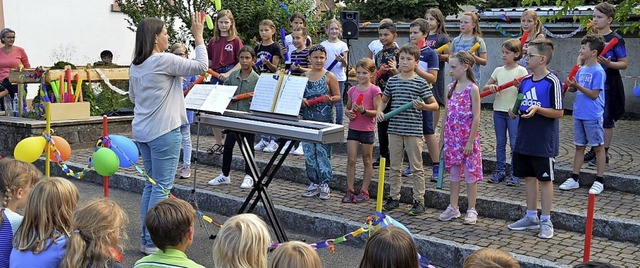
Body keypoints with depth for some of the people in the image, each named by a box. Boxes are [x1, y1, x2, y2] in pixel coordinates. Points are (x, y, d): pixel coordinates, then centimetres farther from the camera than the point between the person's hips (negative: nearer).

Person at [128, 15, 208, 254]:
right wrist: (198, 36, -1)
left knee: (151, 184, 15)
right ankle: (153, 241, 1)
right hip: (164, 131, -8)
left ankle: (146, 238, 20)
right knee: (162, 187, -3)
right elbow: (201, 66, -9)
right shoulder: (164, 61, -15)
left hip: (142, 130, 9)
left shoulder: (135, 66, 10)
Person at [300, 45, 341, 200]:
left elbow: (338, 97, 0)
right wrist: (301, 100, -6)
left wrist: (330, 99, -21)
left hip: (324, 120, -4)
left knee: (323, 152, -4)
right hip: (307, 119, 4)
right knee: (309, 152, 6)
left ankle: (324, 185, 5)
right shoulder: (304, 76, 10)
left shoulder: (329, 77, -1)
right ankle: (314, 184, 16)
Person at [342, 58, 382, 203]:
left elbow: (377, 112, -9)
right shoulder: (352, 90, 8)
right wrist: (348, 113, -4)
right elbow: (347, 108, 18)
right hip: (353, 128, 4)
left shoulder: (374, 90, -7)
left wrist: (364, 111, -24)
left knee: (367, 161, 7)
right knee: (351, 160, 0)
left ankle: (364, 191, 14)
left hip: (367, 130, -4)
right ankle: (350, 190, 7)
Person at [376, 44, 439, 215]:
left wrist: (423, 106, -24)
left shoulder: (421, 83, -4)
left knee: (416, 168, 3)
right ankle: (394, 197, 24)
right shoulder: (392, 81, 7)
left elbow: (435, 105, -4)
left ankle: (419, 201, 10)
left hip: (413, 131, -4)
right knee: (395, 167, 13)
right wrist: (379, 111, 2)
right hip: (395, 129, 4)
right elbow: (384, 100, 22)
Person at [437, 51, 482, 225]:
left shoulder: (472, 89, -10)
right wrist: (442, 137, 12)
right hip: (452, 138, 6)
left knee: (470, 174, 2)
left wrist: (470, 142, -16)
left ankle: (471, 210, 11)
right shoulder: (451, 87, 8)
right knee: (454, 174, 12)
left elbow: (476, 118, -13)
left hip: (467, 139, -6)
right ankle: (453, 208, 21)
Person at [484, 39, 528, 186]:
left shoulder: (521, 71, -4)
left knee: (515, 143, -1)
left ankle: (515, 174, 6)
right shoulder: (498, 70, 8)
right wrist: (491, 87, -8)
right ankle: (500, 171, 20)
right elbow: (485, 87, 13)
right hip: (499, 110, 5)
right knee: (500, 143, 11)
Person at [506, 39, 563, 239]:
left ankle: (546, 222, 12)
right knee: (529, 177, 14)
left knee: (545, 179, 3)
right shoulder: (525, 81, 8)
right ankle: (531, 217, 27)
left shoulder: (551, 82, -13)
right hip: (524, 139, 7)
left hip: (544, 142, -7)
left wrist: (537, 109, -25)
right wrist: (515, 111, -1)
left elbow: (559, 112, -14)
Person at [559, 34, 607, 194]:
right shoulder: (581, 70, 9)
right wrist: (570, 87, -7)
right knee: (579, 146, 14)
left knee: (598, 147, 4)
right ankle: (574, 179, 21)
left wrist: (577, 86, -22)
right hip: (579, 114, 7)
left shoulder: (598, 71, -13)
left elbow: (594, 94, -17)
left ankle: (599, 181, 10)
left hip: (593, 116, -7)